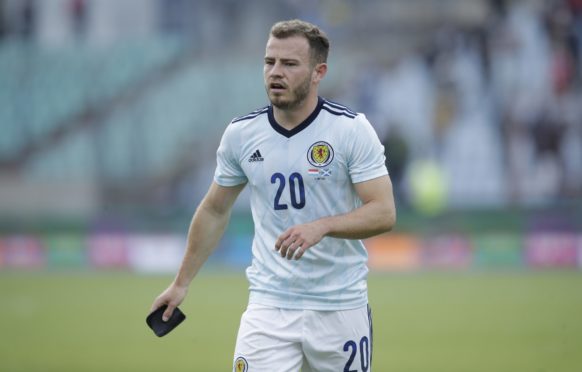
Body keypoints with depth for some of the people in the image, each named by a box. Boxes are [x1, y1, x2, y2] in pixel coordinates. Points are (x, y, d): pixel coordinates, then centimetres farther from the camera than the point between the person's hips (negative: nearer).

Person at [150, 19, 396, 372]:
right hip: (269, 305, 1)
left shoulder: (352, 129, -8)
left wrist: (322, 226, -29)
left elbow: (384, 213, -14)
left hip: (341, 306, -1)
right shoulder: (241, 134, 2)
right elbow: (215, 211, 16)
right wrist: (182, 283, 18)